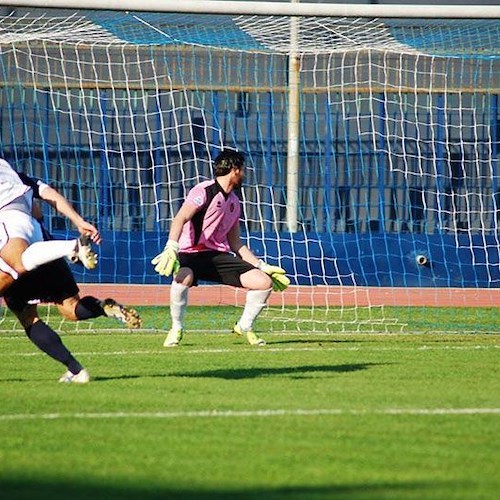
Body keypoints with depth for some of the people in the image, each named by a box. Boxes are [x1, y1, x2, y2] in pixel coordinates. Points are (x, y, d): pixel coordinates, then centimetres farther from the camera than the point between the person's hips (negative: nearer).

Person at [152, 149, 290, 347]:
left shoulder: (234, 202, 18)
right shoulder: (204, 191, -8)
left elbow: (236, 244, 24)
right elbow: (181, 218, -23)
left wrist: (263, 267, 19)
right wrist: (171, 248, -40)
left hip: (219, 256, 7)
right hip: (192, 254, -7)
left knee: (264, 282, -10)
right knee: (183, 277, -42)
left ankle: (245, 327, 15)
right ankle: (176, 329, -18)